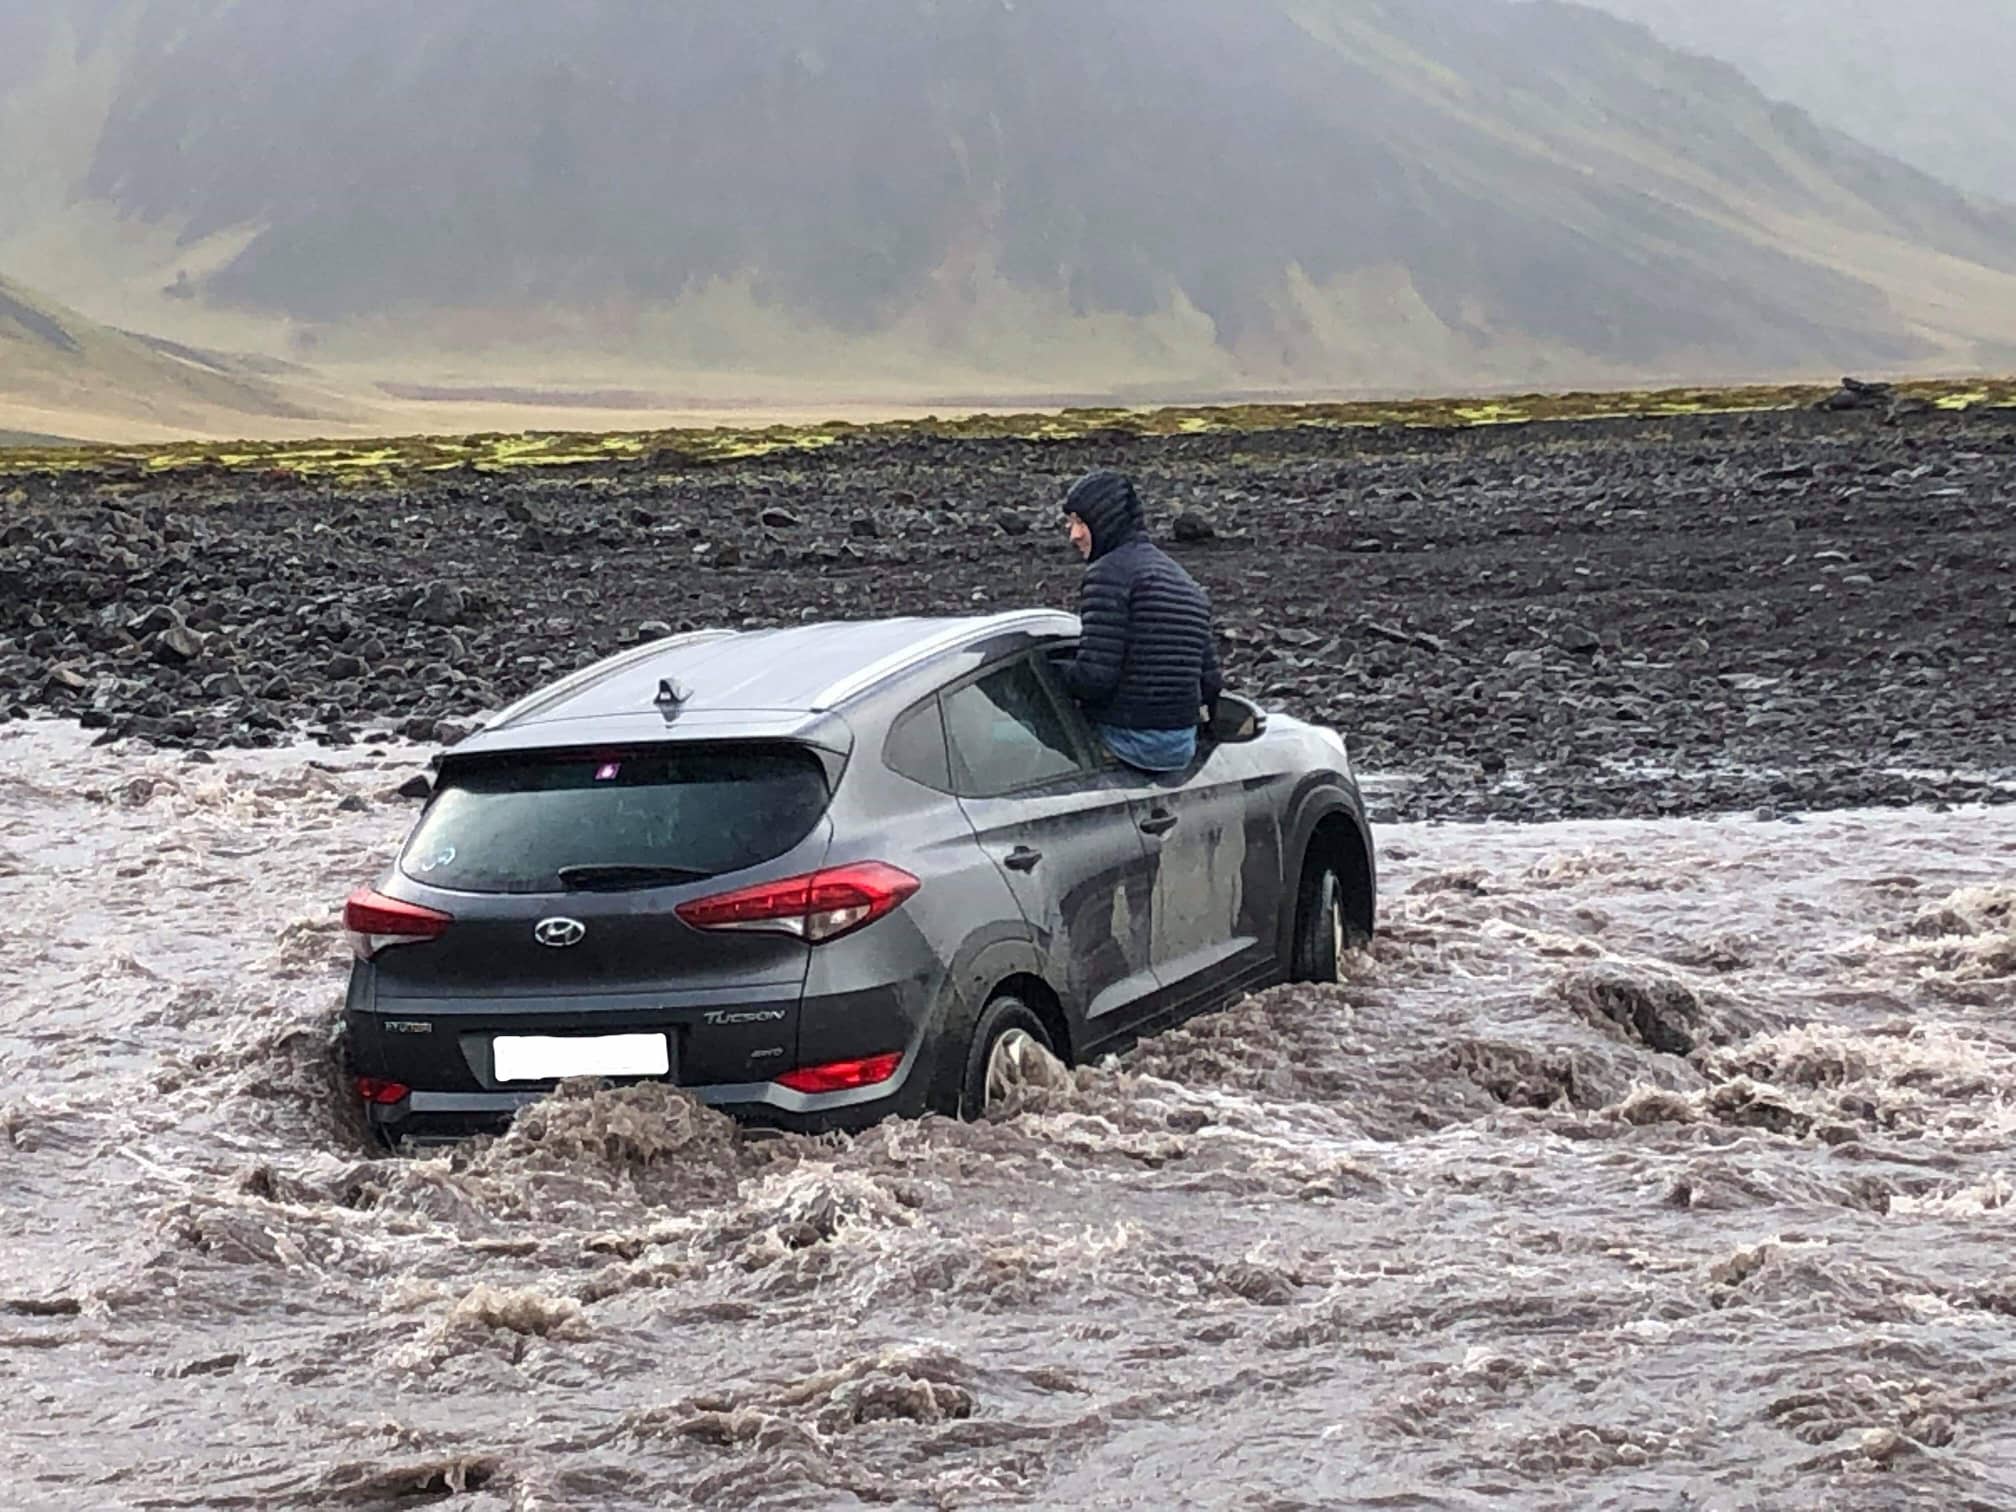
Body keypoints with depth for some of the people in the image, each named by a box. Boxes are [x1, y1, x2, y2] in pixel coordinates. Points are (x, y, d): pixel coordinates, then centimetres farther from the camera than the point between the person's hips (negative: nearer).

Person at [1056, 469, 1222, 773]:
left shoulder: (1109, 573, -11)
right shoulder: (1184, 580, 18)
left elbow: (1094, 677, -18)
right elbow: (1210, 682, 17)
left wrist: (1055, 672, 1)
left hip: (1127, 742, -8)